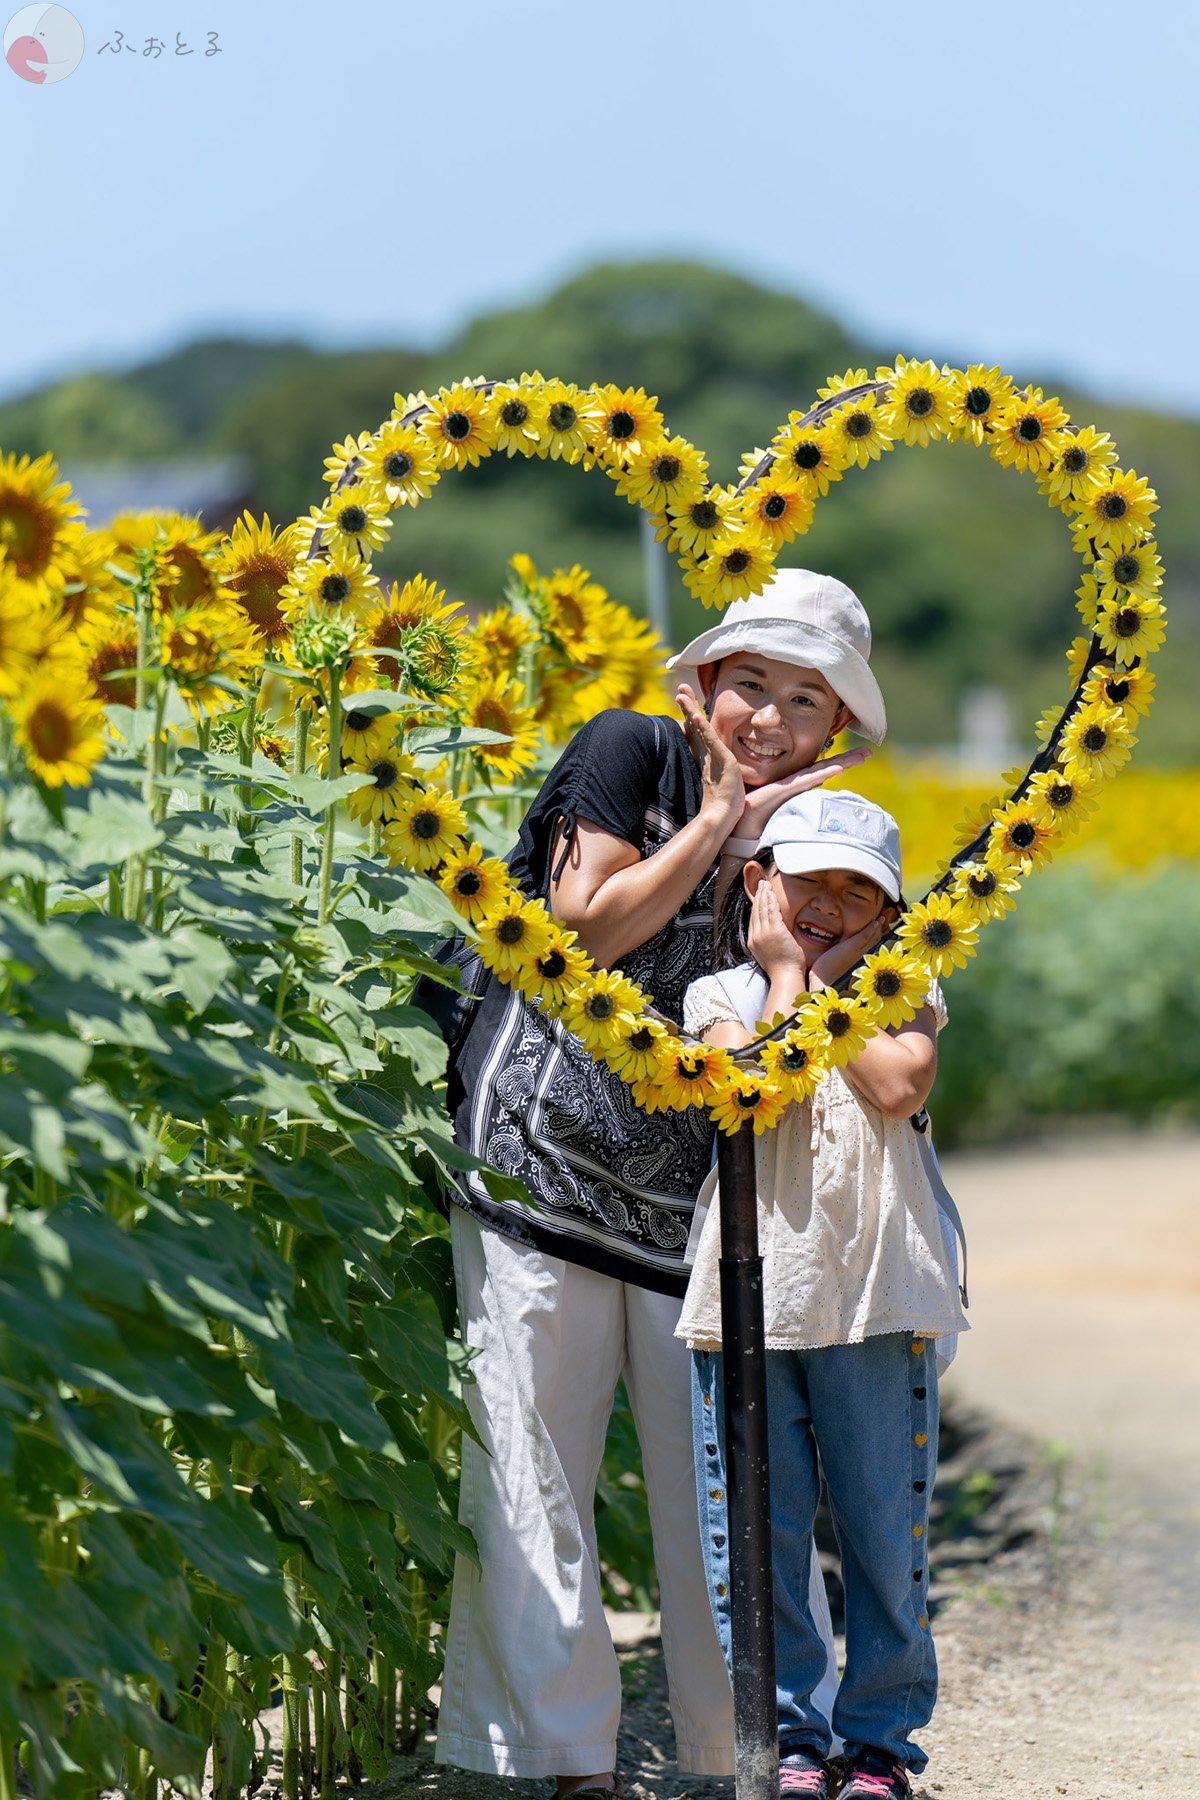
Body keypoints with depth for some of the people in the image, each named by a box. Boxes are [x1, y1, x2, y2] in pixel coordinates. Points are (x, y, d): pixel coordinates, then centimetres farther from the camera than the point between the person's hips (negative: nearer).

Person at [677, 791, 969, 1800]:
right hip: (751, 1290, 0)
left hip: (875, 1295, 0)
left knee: (885, 1526, 3)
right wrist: (787, 976, -4)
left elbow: (899, 1086, -12)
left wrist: (830, 981, -4)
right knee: (757, 1530, 2)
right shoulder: (722, 995, 6)